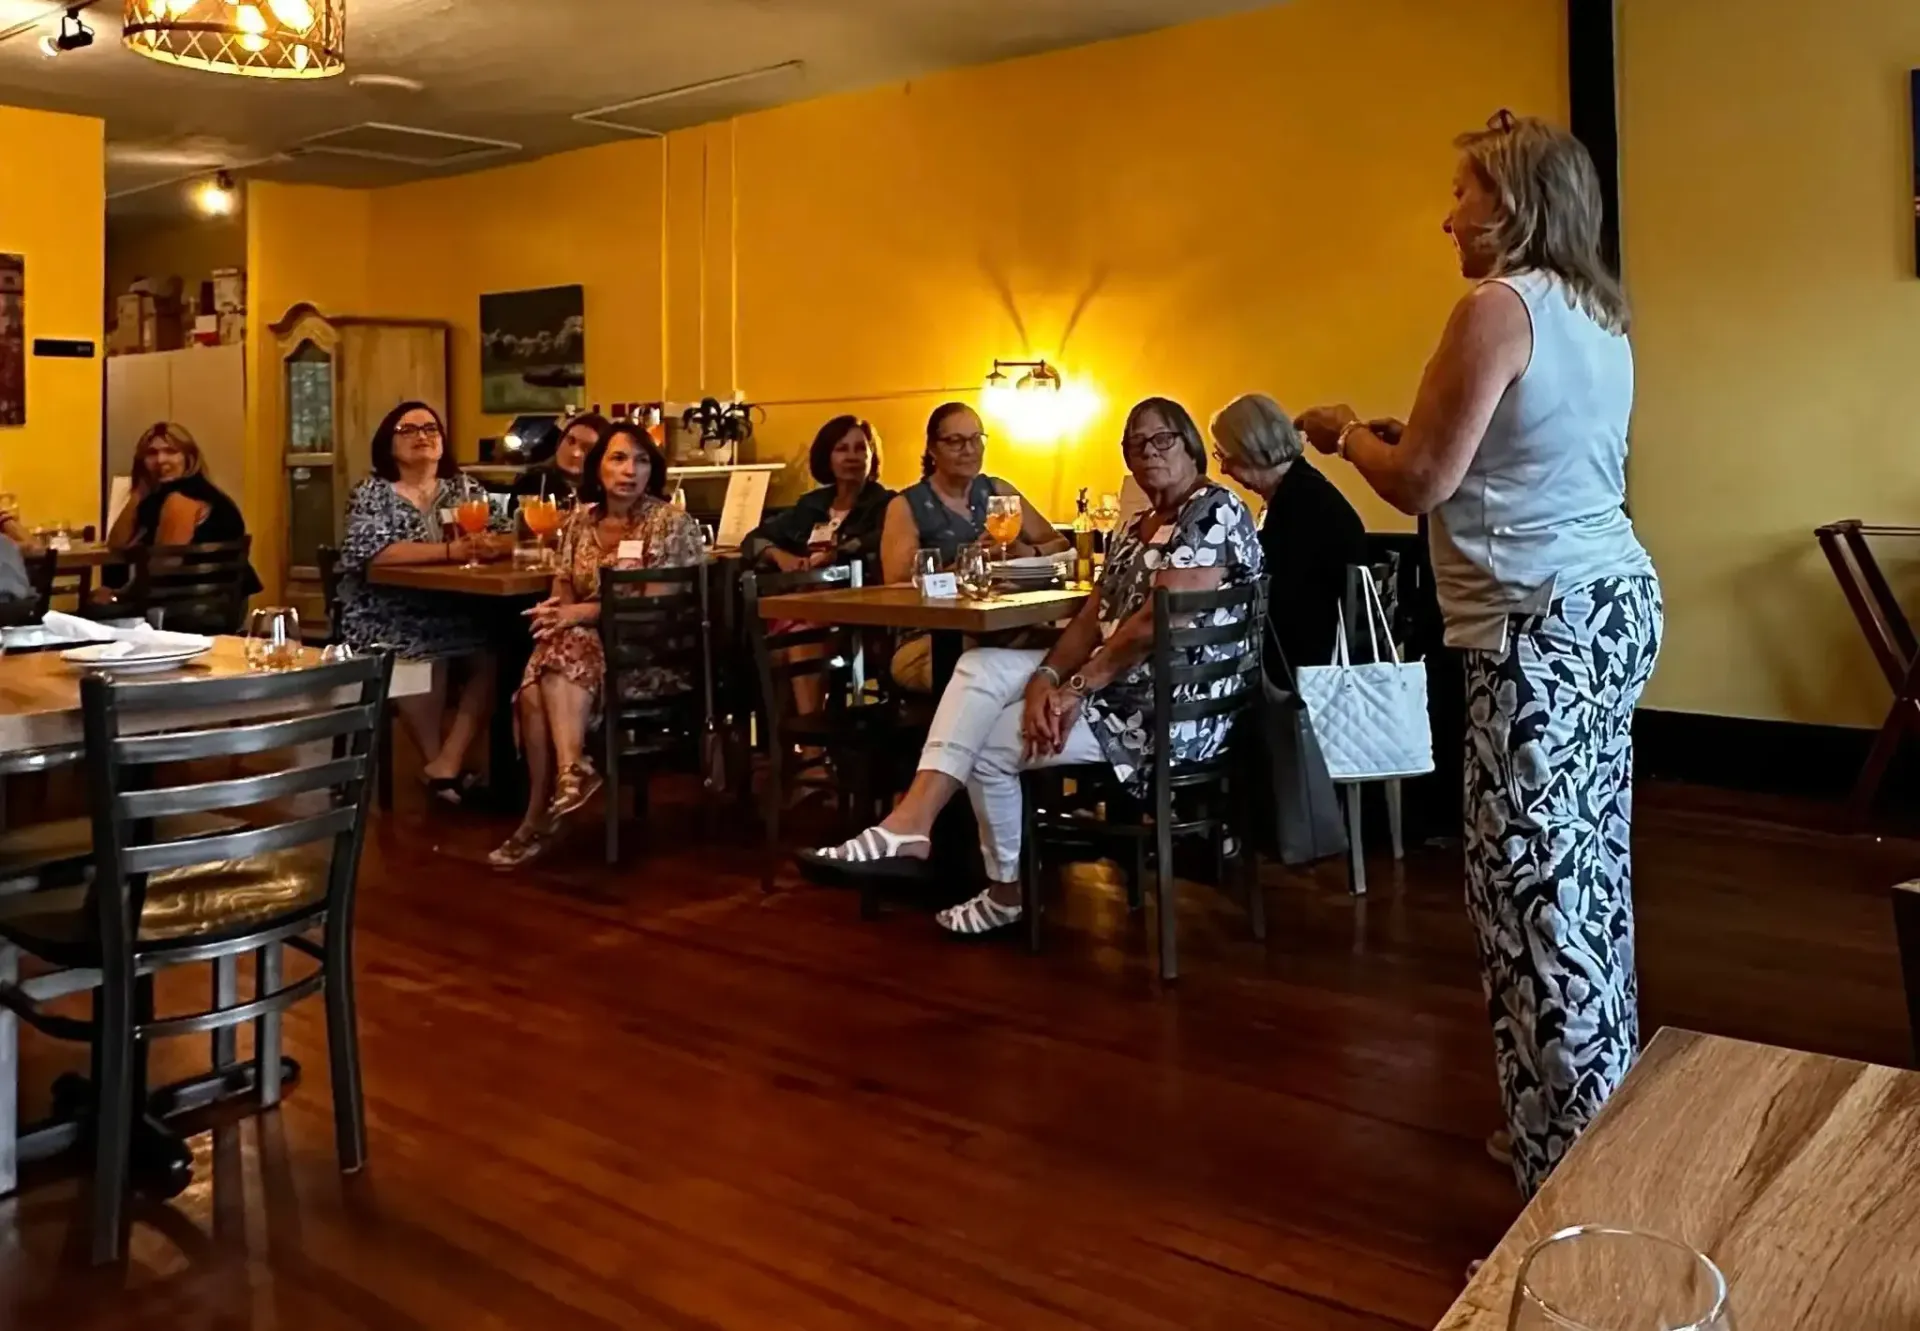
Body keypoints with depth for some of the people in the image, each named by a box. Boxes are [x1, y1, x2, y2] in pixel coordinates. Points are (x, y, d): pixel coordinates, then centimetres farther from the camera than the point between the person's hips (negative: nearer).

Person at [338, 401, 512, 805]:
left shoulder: (462, 487, 12)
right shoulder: (372, 493, 0)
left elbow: (506, 537, 3)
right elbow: (376, 553, -19)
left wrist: (492, 545, -23)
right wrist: (450, 550, -28)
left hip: (451, 610, 4)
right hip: (386, 613, -4)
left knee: (494, 653, -24)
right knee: (428, 654, -33)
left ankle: (446, 763, -19)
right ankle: (437, 760, -13)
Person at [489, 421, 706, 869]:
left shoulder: (672, 524, -5)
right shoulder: (579, 521, 13)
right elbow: (564, 592, 13)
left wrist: (584, 613, -21)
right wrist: (556, 612, -13)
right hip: (588, 645, 5)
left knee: (563, 653, -31)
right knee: (534, 687, -27)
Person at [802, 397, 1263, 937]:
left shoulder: (1213, 511, -12)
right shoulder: (1138, 527, 17)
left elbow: (1158, 622, -22)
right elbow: (1093, 619, 7)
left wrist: (1076, 687, -18)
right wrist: (1048, 678, -12)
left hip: (1172, 705, -9)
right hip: (1118, 681, 9)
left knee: (990, 746, -8)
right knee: (980, 667, -6)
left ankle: (1009, 892, 13)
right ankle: (910, 822, -19)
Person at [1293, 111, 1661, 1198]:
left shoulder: (1500, 307, -12)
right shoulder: (1598, 316, 15)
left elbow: (1421, 483, -13)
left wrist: (1347, 434, 5)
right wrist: (1399, 428, 21)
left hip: (1544, 626, -10)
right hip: (1614, 604, 10)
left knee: (1538, 892, -5)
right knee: (1592, 872, 15)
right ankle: (1602, 1129, 28)